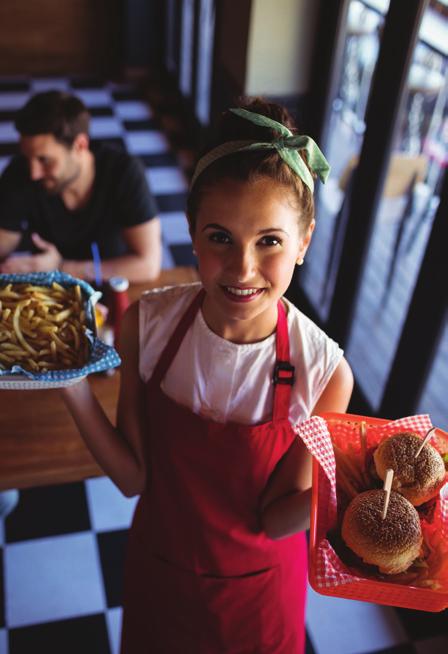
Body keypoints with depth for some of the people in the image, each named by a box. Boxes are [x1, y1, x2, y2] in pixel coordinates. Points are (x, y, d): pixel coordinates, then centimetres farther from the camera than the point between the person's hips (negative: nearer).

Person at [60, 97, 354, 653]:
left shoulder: (323, 371, -28)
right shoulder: (148, 323, -22)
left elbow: (274, 519, -18)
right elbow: (134, 477, -17)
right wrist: (72, 386, -30)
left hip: (256, 589, -1)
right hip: (157, 566, 2)